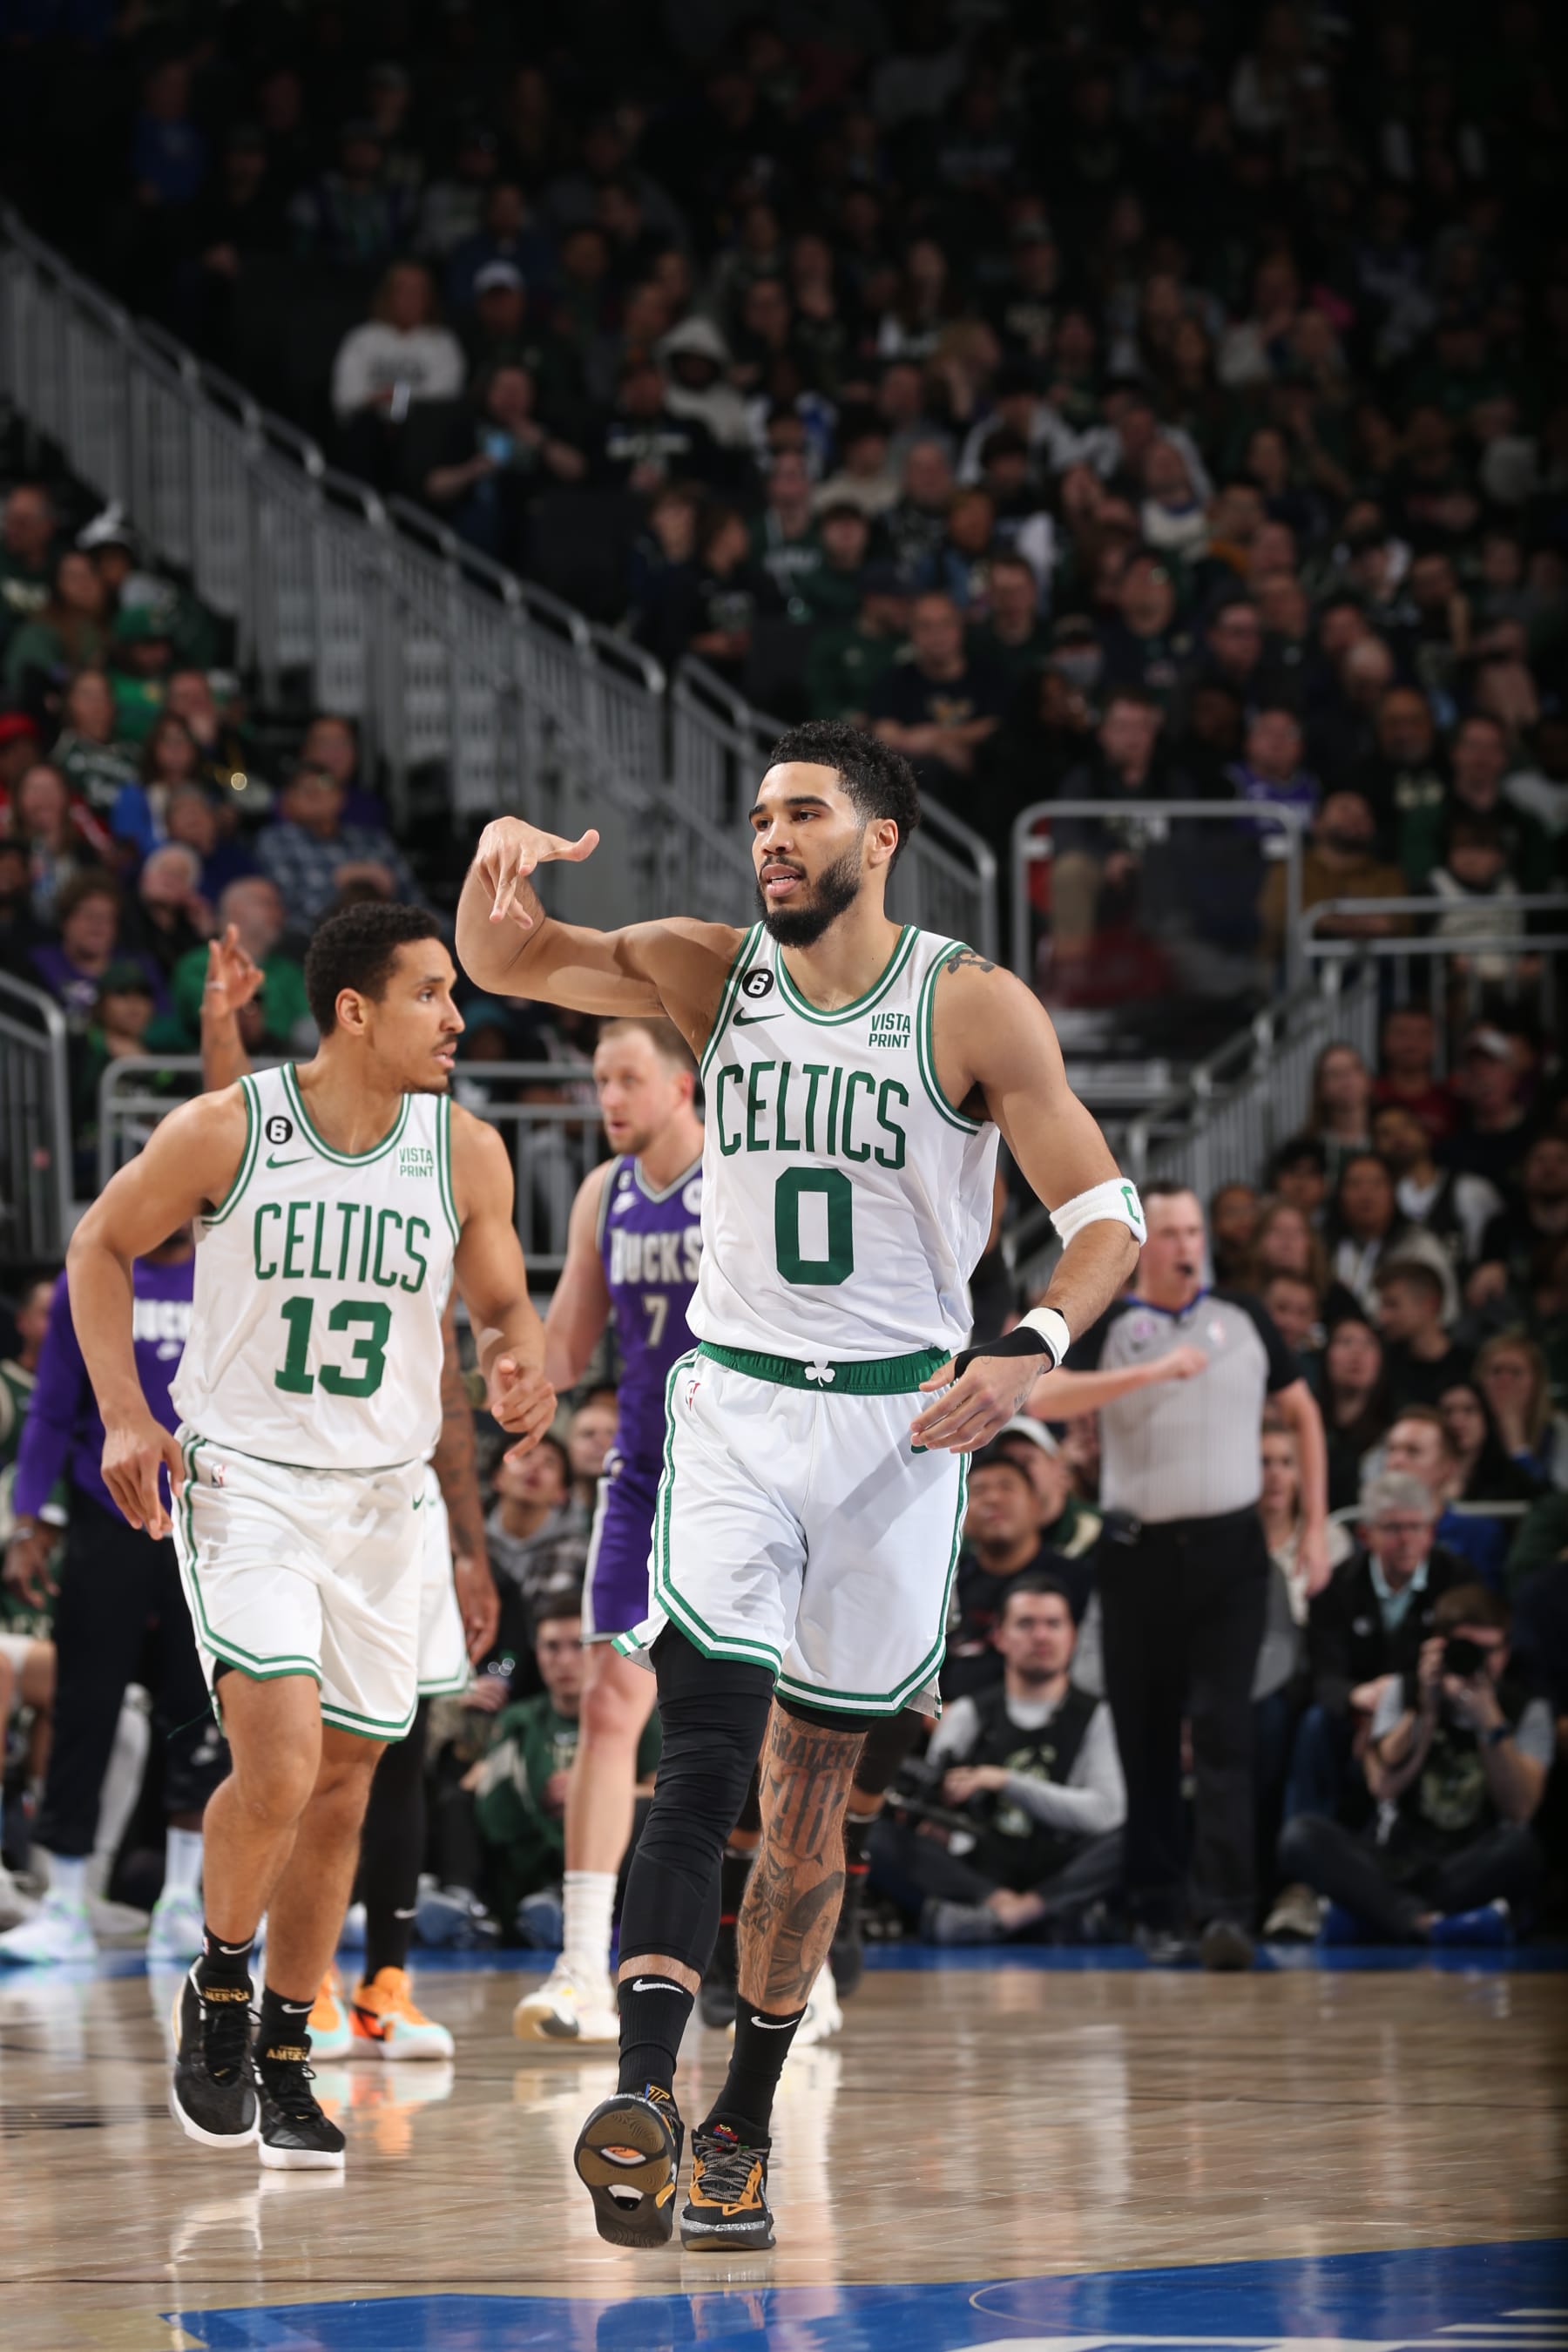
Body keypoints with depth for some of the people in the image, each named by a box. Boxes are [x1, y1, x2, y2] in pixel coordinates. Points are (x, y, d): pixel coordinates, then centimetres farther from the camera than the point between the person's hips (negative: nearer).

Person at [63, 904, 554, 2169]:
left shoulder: (466, 1153, -4)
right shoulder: (223, 1132, -12)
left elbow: (506, 1306, 10)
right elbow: (102, 1246, 4)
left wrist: (521, 1362, -14)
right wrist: (125, 1414, -6)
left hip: (380, 1495, 4)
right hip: (241, 1482, -4)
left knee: (340, 1788, 8)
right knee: (279, 1767, -18)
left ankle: (283, 2062, 23)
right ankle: (218, 1997, 8)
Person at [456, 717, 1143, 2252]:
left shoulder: (975, 1011, -7)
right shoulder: (711, 974, 1)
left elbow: (1104, 1214, -5)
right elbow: (497, 963, -2)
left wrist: (1028, 1353, -23)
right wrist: (501, 859, -25)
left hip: (901, 1425, 0)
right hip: (735, 1404, 0)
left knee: (812, 1796, 8)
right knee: (706, 1747, -19)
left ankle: (741, 2130, 19)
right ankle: (643, 2098, -29)